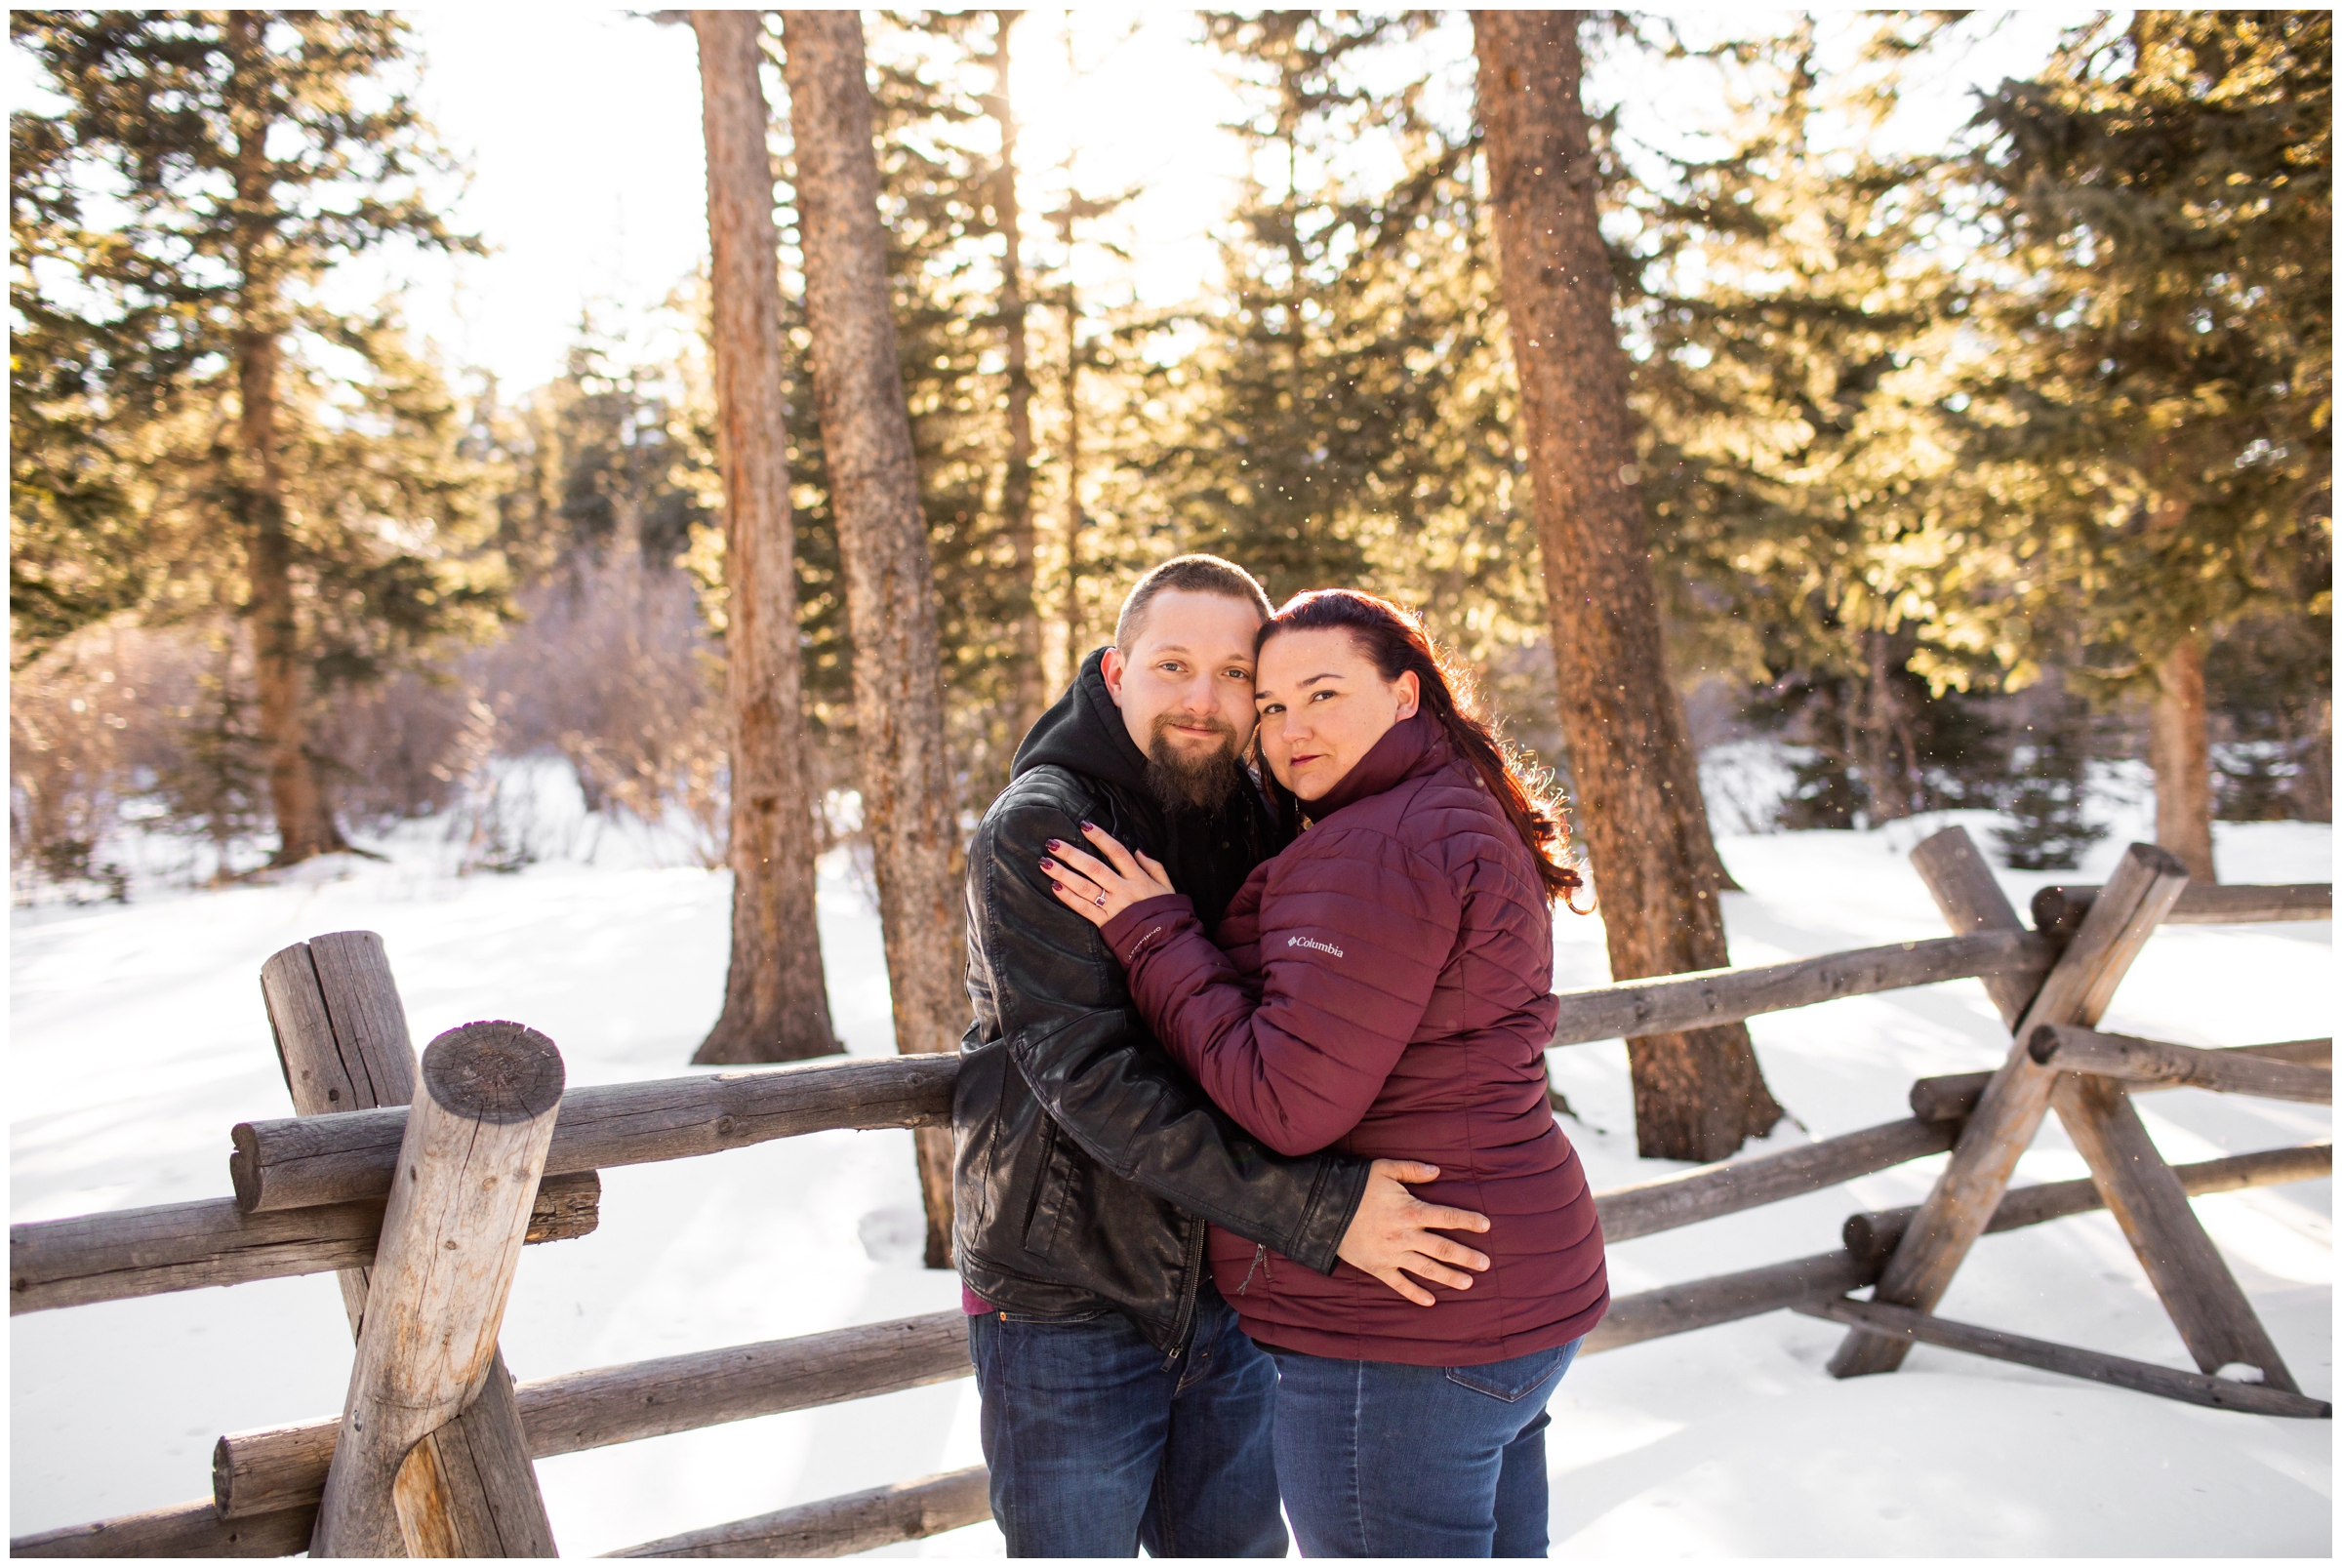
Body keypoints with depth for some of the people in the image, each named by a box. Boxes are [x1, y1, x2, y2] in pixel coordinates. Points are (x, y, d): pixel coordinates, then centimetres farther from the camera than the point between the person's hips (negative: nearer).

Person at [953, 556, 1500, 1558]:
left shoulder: (1262, 825, 4)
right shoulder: (1037, 829, -15)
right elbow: (1089, 1076, -25)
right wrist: (1317, 1209, -29)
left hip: (1227, 1293, 6)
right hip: (1068, 1300, -5)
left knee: (1238, 1545, 18)